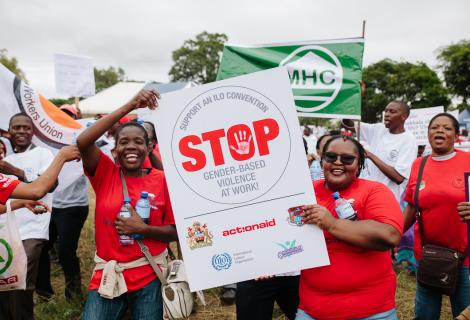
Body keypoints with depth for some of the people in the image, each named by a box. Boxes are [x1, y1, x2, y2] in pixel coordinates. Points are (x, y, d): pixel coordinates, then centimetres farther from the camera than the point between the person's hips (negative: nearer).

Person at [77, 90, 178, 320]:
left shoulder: (162, 180, -3)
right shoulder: (105, 173, -3)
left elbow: (175, 231, 0)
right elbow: (83, 142, -22)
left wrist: (142, 229, -18)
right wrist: (129, 107, -25)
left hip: (150, 277, 1)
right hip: (107, 276, 0)